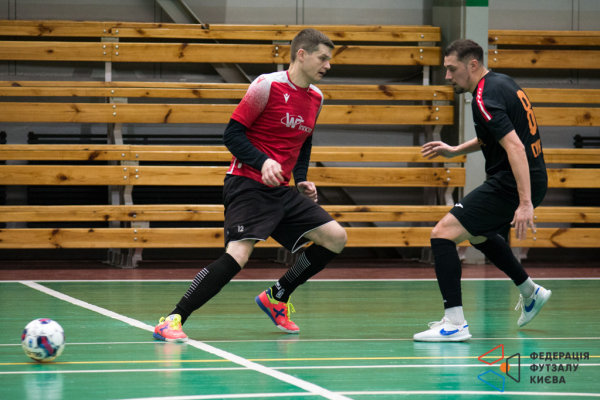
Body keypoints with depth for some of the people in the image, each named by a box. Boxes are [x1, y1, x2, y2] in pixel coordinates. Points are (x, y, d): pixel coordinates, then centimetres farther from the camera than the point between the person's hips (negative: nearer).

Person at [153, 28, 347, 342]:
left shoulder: (316, 98, 10)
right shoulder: (268, 85, -12)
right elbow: (232, 134, -10)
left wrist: (302, 180, 10)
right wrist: (263, 162, -24)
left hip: (281, 190, 8)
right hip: (247, 184, -8)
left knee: (335, 238, 1)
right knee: (238, 254, -25)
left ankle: (276, 298, 17)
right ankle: (173, 320, -21)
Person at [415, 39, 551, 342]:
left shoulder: (485, 98, -19)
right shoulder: (501, 82, 12)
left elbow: (515, 147, -28)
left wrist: (525, 203, -34)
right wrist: (456, 150, 23)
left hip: (511, 185, -10)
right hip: (531, 182, 10)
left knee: (443, 234, -14)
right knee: (479, 234, 34)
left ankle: (454, 322, -19)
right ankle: (530, 293, 46)